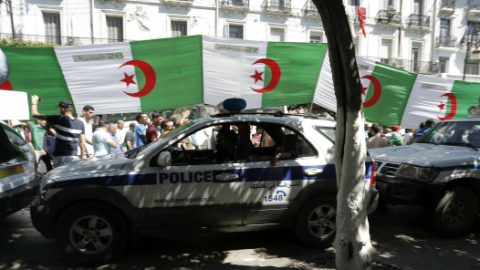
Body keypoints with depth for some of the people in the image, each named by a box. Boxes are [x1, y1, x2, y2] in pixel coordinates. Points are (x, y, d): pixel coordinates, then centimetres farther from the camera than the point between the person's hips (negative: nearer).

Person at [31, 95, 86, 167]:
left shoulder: (58, 120, -7)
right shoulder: (80, 124, 2)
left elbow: (35, 114, -1)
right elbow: (82, 143, 3)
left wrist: (34, 102, 15)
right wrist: (83, 156, 12)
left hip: (59, 156, -3)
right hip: (74, 157, 3)